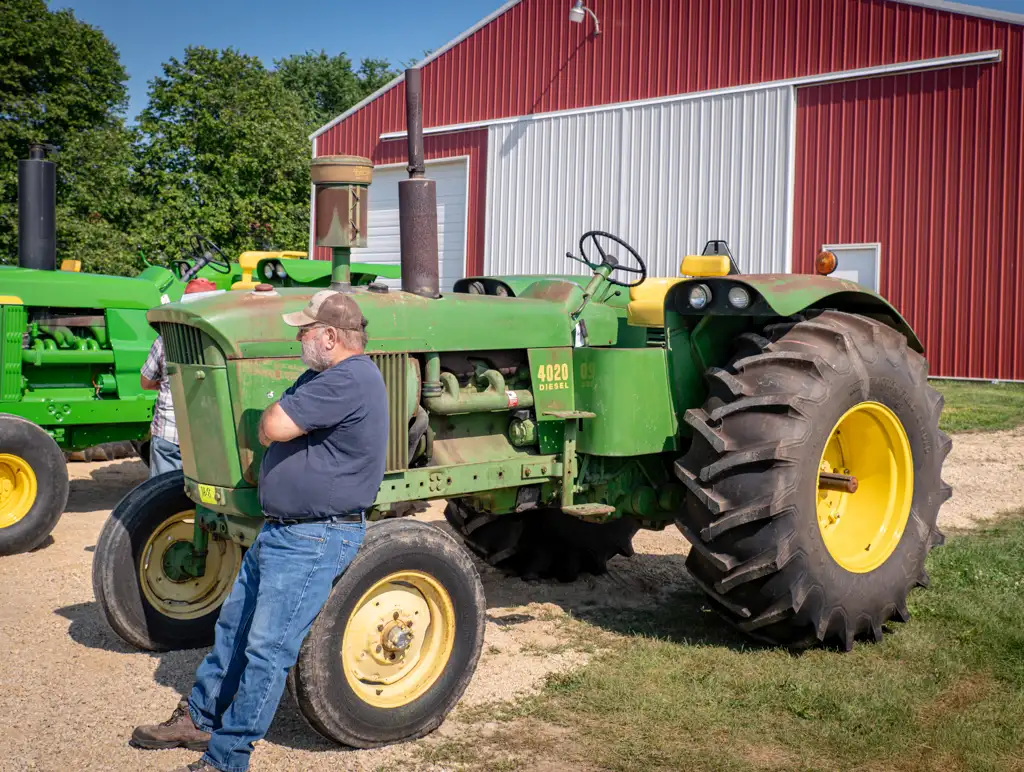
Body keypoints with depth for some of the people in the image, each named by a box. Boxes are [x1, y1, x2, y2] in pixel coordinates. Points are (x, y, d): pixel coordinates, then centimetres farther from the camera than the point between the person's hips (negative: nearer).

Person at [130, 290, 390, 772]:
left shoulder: (350, 379, -22)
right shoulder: (321, 376, 13)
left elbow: (272, 428, -24)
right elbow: (270, 431, 20)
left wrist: (278, 411, -6)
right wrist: (280, 415, 0)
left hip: (316, 538, -11)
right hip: (282, 529, 11)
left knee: (266, 649, -5)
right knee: (234, 625, 19)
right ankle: (199, 719, 35)